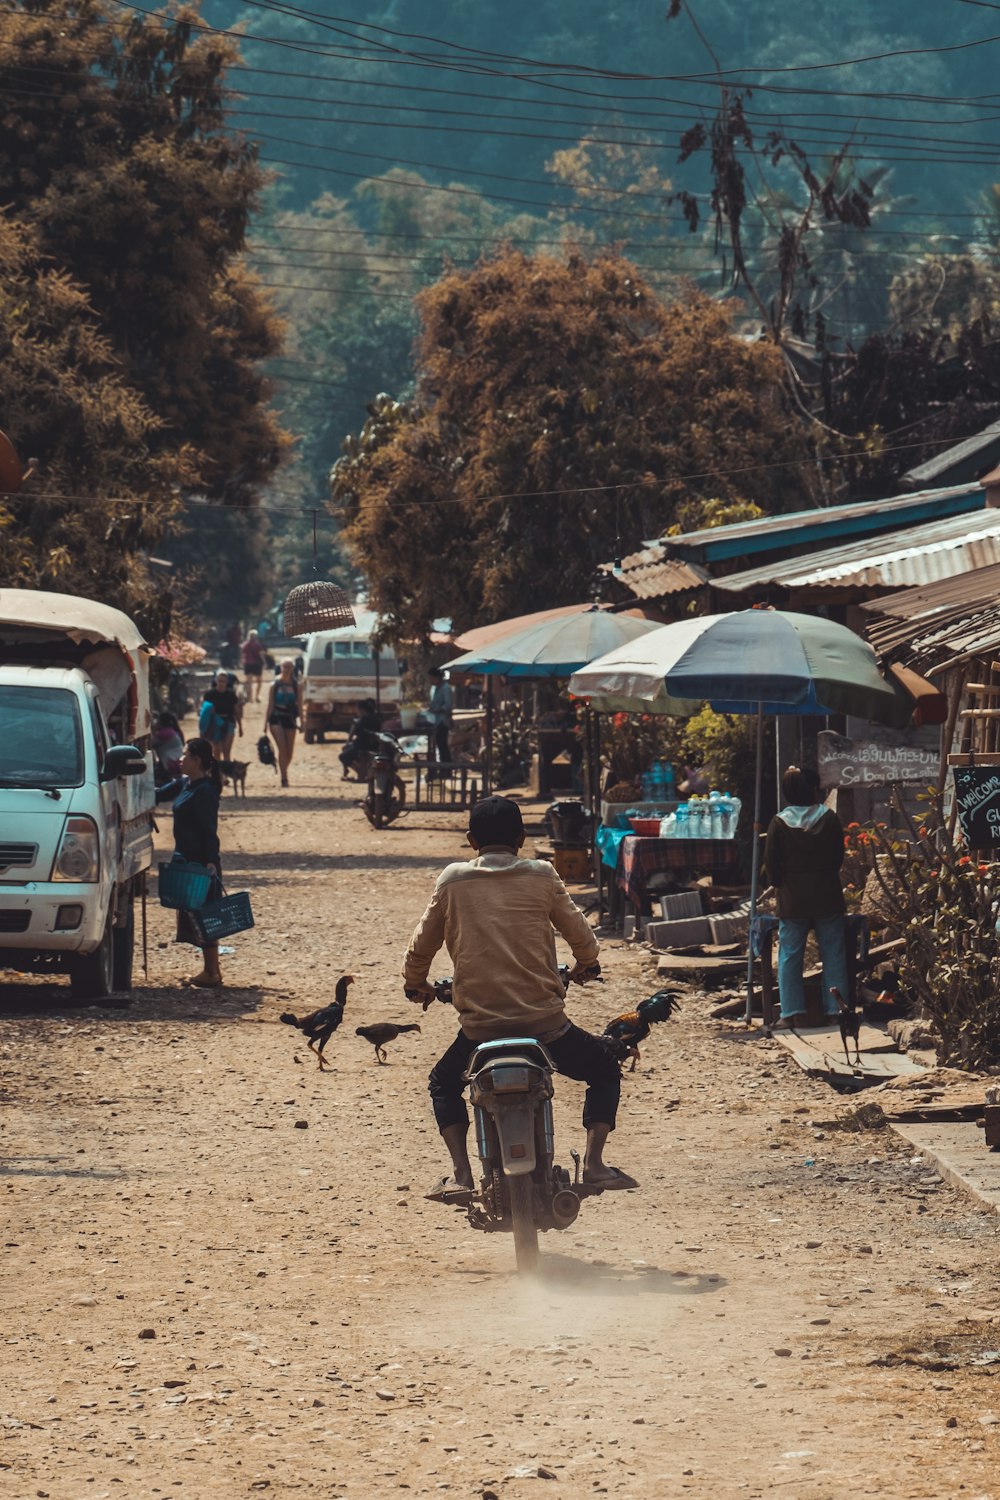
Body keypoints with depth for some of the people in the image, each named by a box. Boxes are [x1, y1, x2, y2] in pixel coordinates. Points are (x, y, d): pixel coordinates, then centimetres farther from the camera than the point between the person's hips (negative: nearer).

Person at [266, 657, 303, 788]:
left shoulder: (297, 686, 6)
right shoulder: (275, 685, 2)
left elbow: (299, 705, 7)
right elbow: (270, 705, 4)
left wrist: (301, 722, 1)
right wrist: (266, 723, 2)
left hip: (290, 719, 2)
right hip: (276, 718, -2)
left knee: (289, 752, 7)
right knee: (282, 748, -16)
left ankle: (283, 773, 29)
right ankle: (284, 778, -18)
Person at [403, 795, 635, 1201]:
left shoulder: (452, 881, 5)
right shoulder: (541, 877, 3)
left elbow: (421, 947, 11)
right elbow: (581, 938, 9)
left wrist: (415, 985, 33)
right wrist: (585, 965, 32)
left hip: (480, 1025, 1)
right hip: (544, 1021, -1)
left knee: (444, 1083, 29)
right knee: (605, 1071, 24)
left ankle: (460, 1172, 9)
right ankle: (594, 1162, 5)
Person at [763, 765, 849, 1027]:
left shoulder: (779, 823, -8)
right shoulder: (829, 818, -5)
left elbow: (771, 863, -4)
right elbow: (839, 855, 3)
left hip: (792, 900, -1)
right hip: (827, 896, 1)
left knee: (790, 956, 5)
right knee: (833, 954, 8)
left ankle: (792, 1011, 2)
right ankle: (837, 1007, 8)